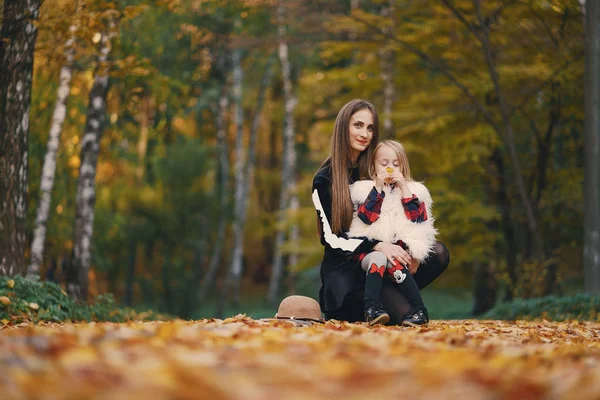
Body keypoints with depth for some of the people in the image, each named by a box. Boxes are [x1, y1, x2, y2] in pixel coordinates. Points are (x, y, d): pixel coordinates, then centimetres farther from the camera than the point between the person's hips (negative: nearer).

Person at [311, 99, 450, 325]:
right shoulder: (324, 180, -4)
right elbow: (331, 238, -11)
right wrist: (377, 246, -27)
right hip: (345, 267, -6)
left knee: (438, 253, -22)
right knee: (404, 315, -28)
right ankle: (348, 309, -2)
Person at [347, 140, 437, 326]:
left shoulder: (411, 190, 15)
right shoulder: (366, 190, 11)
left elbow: (419, 217, -3)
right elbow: (366, 216, -7)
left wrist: (404, 188, -7)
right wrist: (378, 188, -11)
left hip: (400, 249, 0)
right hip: (372, 248, 0)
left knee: (395, 263, -33)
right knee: (378, 258, -35)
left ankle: (419, 310, -35)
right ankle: (371, 308, -45)